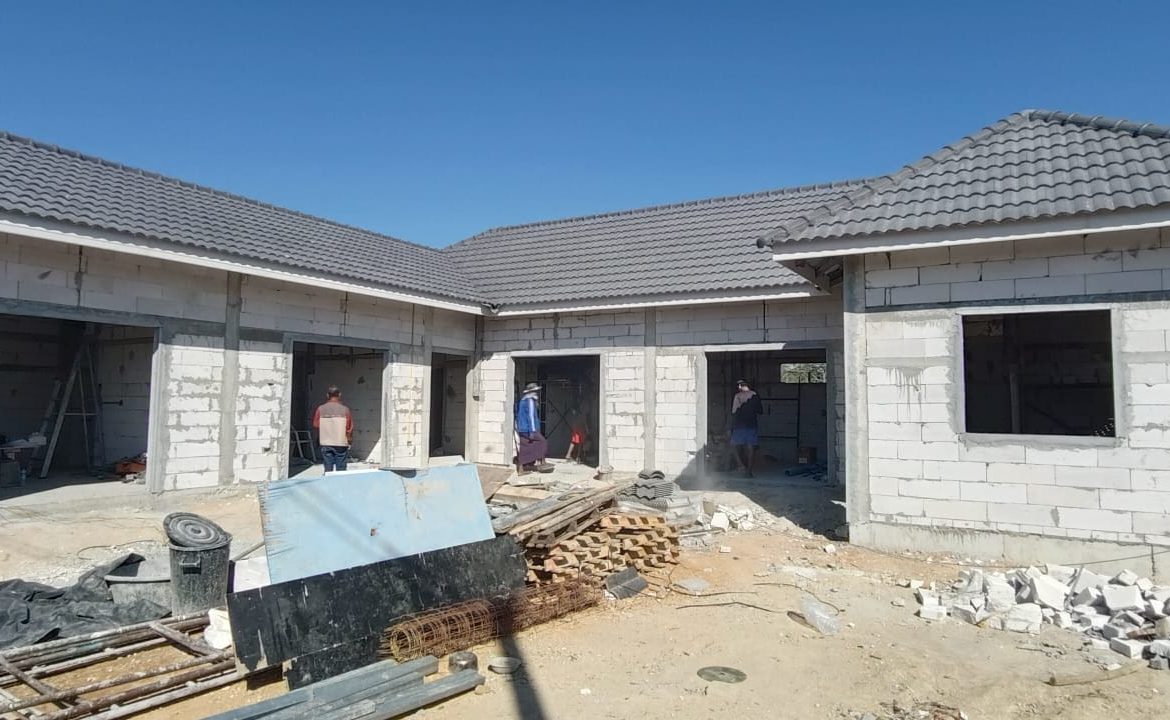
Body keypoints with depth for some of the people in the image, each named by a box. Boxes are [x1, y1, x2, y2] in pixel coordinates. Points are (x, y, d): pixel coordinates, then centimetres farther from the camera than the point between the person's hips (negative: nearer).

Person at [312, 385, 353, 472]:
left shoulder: (320, 409, -2)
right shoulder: (345, 410, -8)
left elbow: (316, 426, 4)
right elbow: (349, 429, -4)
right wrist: (350, 440, 10)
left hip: (325, 444, 2)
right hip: (341, 444, -2)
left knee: (328, 470, 8)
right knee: (340, 471, 4)